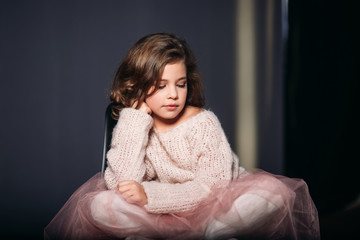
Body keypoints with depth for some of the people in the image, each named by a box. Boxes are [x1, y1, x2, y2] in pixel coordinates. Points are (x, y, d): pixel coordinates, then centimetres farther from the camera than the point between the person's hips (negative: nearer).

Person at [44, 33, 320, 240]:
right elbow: (121, 185, -20)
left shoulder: (204, 122, -11)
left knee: (273, 191, -30)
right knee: (99, 205, -22)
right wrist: (135, 120, -19)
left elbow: (214, 187, -21)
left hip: (212, 206, -1)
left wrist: (150, 195, -30)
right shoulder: (132, 125, -4)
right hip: (165, 209, 1)